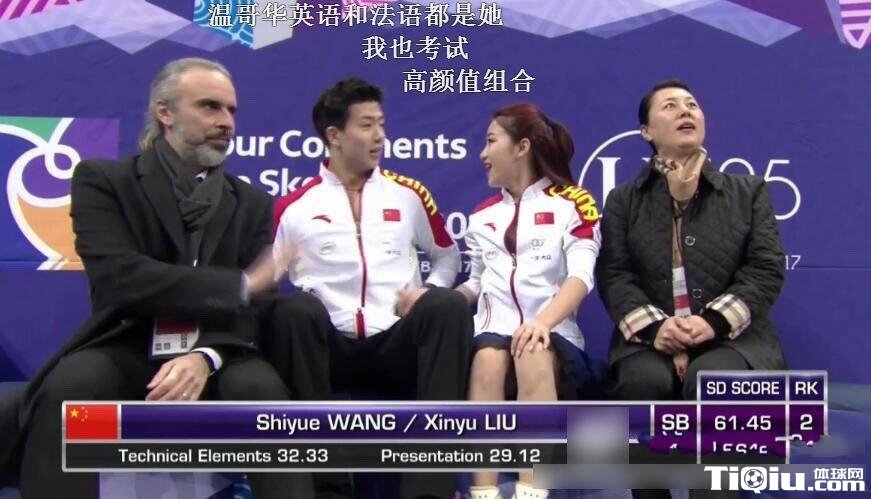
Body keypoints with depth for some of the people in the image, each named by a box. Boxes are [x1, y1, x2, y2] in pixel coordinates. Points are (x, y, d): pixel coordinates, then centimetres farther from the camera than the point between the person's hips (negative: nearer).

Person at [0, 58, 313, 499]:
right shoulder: (102, 180, 2)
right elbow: (121, 277, -15)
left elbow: (250, 308, 1)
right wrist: (239, 284, -13)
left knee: (261, 389, -31)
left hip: (210, 353, 2)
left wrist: (205, 358, -22)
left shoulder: (252, 203, 11)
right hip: (127, 351, -2)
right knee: (67, 388, -34)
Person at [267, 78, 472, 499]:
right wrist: (305, 298, -14)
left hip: (399, 346, 2)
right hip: (331, 347, -1)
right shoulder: (294, 207, 7)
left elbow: (447, 255, 26)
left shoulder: (408, 194, 14)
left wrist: (429, 289, 5)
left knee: (448, 305, -29)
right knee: (294, 310, -33)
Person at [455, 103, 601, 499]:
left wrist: (543, 322, -25)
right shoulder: (482, 215, 23)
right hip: (493, 330, 3)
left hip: (553, 334, -2)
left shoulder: (572, 204, 8)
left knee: (535, 354, -37)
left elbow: (581, 277, -6)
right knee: (489, 357, -33)